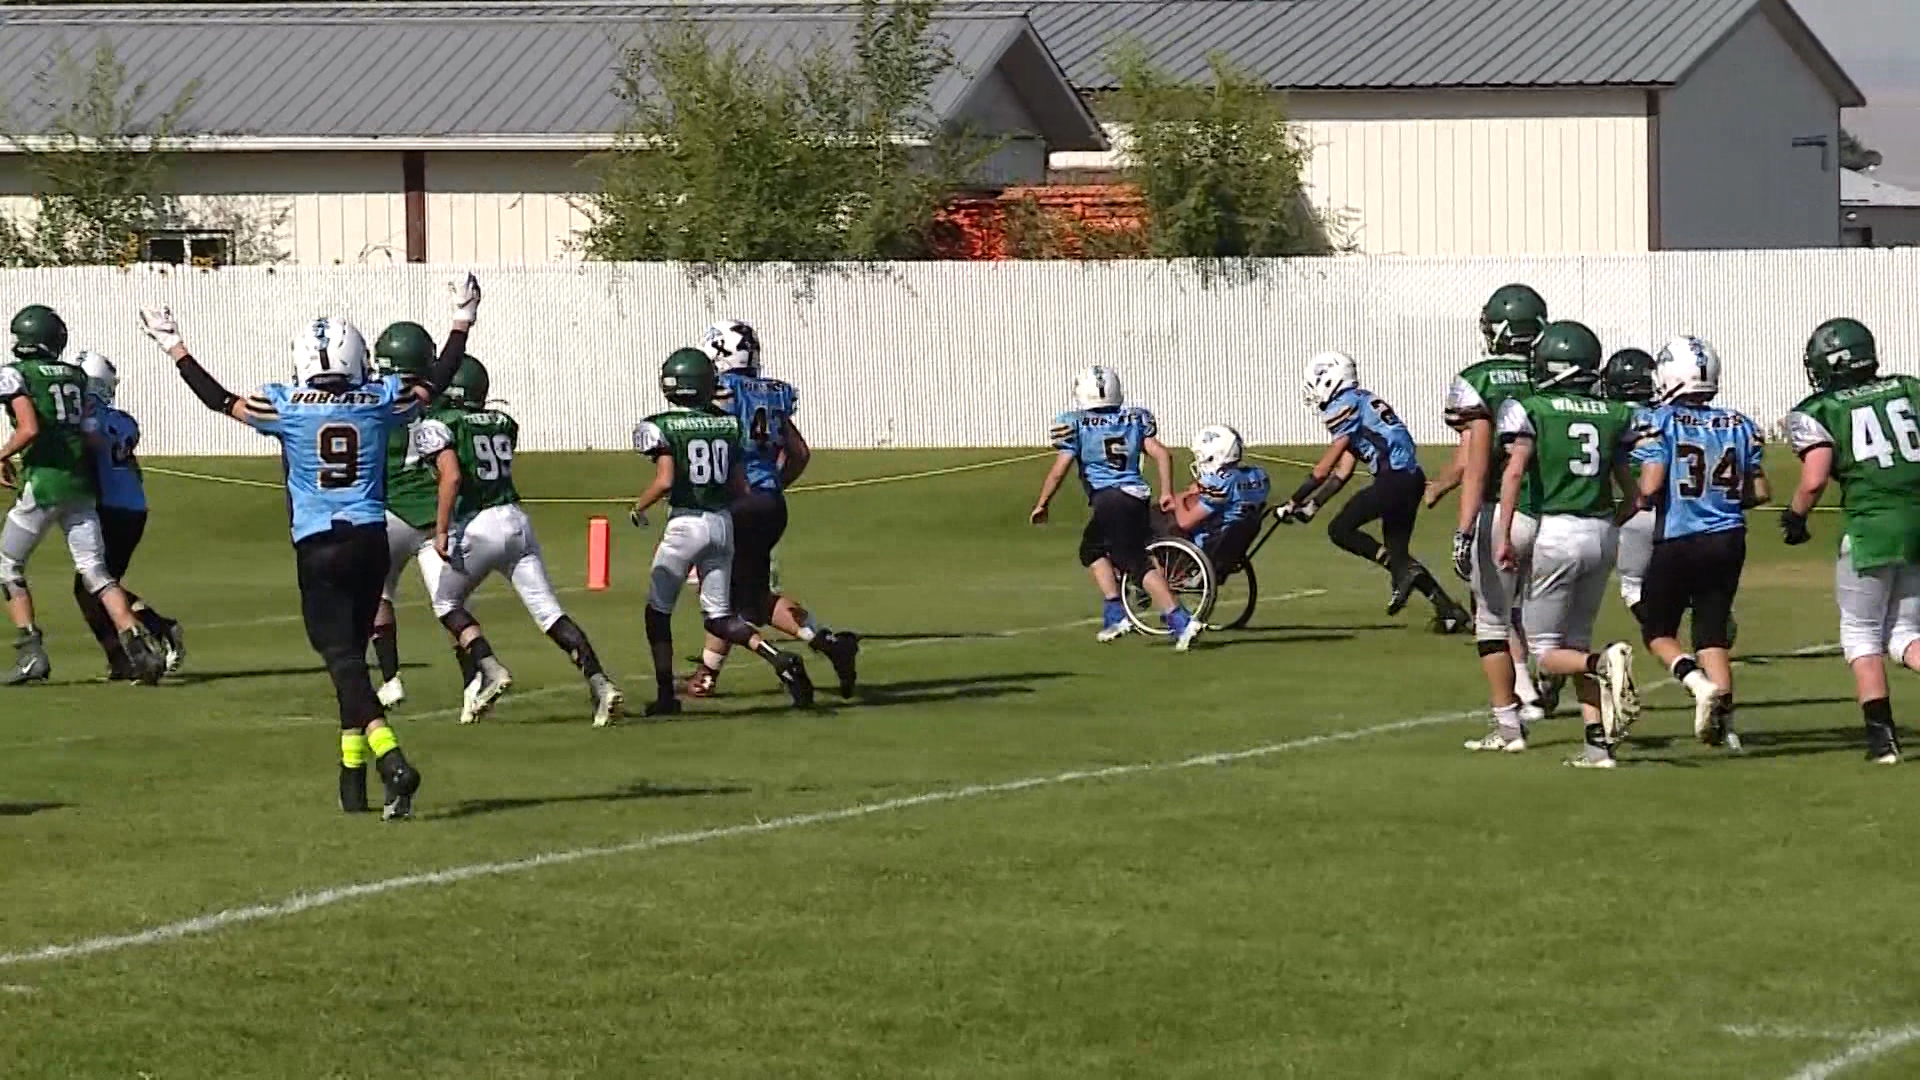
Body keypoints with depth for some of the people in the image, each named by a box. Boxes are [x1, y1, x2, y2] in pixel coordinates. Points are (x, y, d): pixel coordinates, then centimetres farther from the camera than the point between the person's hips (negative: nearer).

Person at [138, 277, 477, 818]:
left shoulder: (286, 406, -5)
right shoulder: (380, 400, 1)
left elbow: (219, 399, 9)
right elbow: (436, 381, 18)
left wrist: (174, 348, 21)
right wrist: (461, 323, 31)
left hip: (319, 547, -3)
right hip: (370, 540, 3)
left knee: (343, 658, -7)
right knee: (352, 653, 16)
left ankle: (391, 760, -27)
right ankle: (353, 779, 21)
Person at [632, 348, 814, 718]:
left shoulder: (663, 427, -8)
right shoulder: (728, 424, 8)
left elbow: (664, 481, -18)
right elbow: (740, 486, 7)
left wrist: (638, 508, 0)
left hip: (685, 522, -5)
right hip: (724, 522, 5)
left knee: (658, 610, 12)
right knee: (720, 618, 11)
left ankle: (665, 694, 11)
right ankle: (780, 659, -11)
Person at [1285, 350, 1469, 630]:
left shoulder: (1348, 406, -7)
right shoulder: (1362, 403, 23)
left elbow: (1323, 470, -6)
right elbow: (1342, 473, 22)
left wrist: (1293, 503, 1)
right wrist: (1312, 506, 19)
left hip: (1394, 479, -10)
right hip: (1412, 480, 10)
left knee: (1340, 530, -3)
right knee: (1397, 550, 15)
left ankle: (1402, 570, -10)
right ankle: (1449, 610, 12)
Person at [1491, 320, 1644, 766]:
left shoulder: (1528, 409, -5)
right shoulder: (1616, 416, 8)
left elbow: (1515, 470, -17)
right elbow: (1630, 483, 10)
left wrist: (1504, 536, -19)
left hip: (1552, 532, -5)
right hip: (1602, 532, 5)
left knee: (1547, 650, 6)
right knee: (1577, 642, 17)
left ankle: (1604, 663, -26)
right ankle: (1598, 742, 7)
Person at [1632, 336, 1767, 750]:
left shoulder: (1661, 422, -9)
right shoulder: (1739, 425, 5)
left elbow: (1650, 486, -17)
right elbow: (1758, 492, 7)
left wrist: (1637, 504, 4)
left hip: (1677, 541, -4)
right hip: (1728, 541, 4)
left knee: (1658, 628, 11)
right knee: (1713, 629, 12)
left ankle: (1697, 682, -14)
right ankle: (1724, 719, 2)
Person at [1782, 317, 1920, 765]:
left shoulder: (1816, 413, -1)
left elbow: (1815, 479, -10)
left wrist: (1795, 517, 7)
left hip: (1871, 526, -4)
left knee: (1862, 633, 11)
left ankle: (1882, 735, 0)